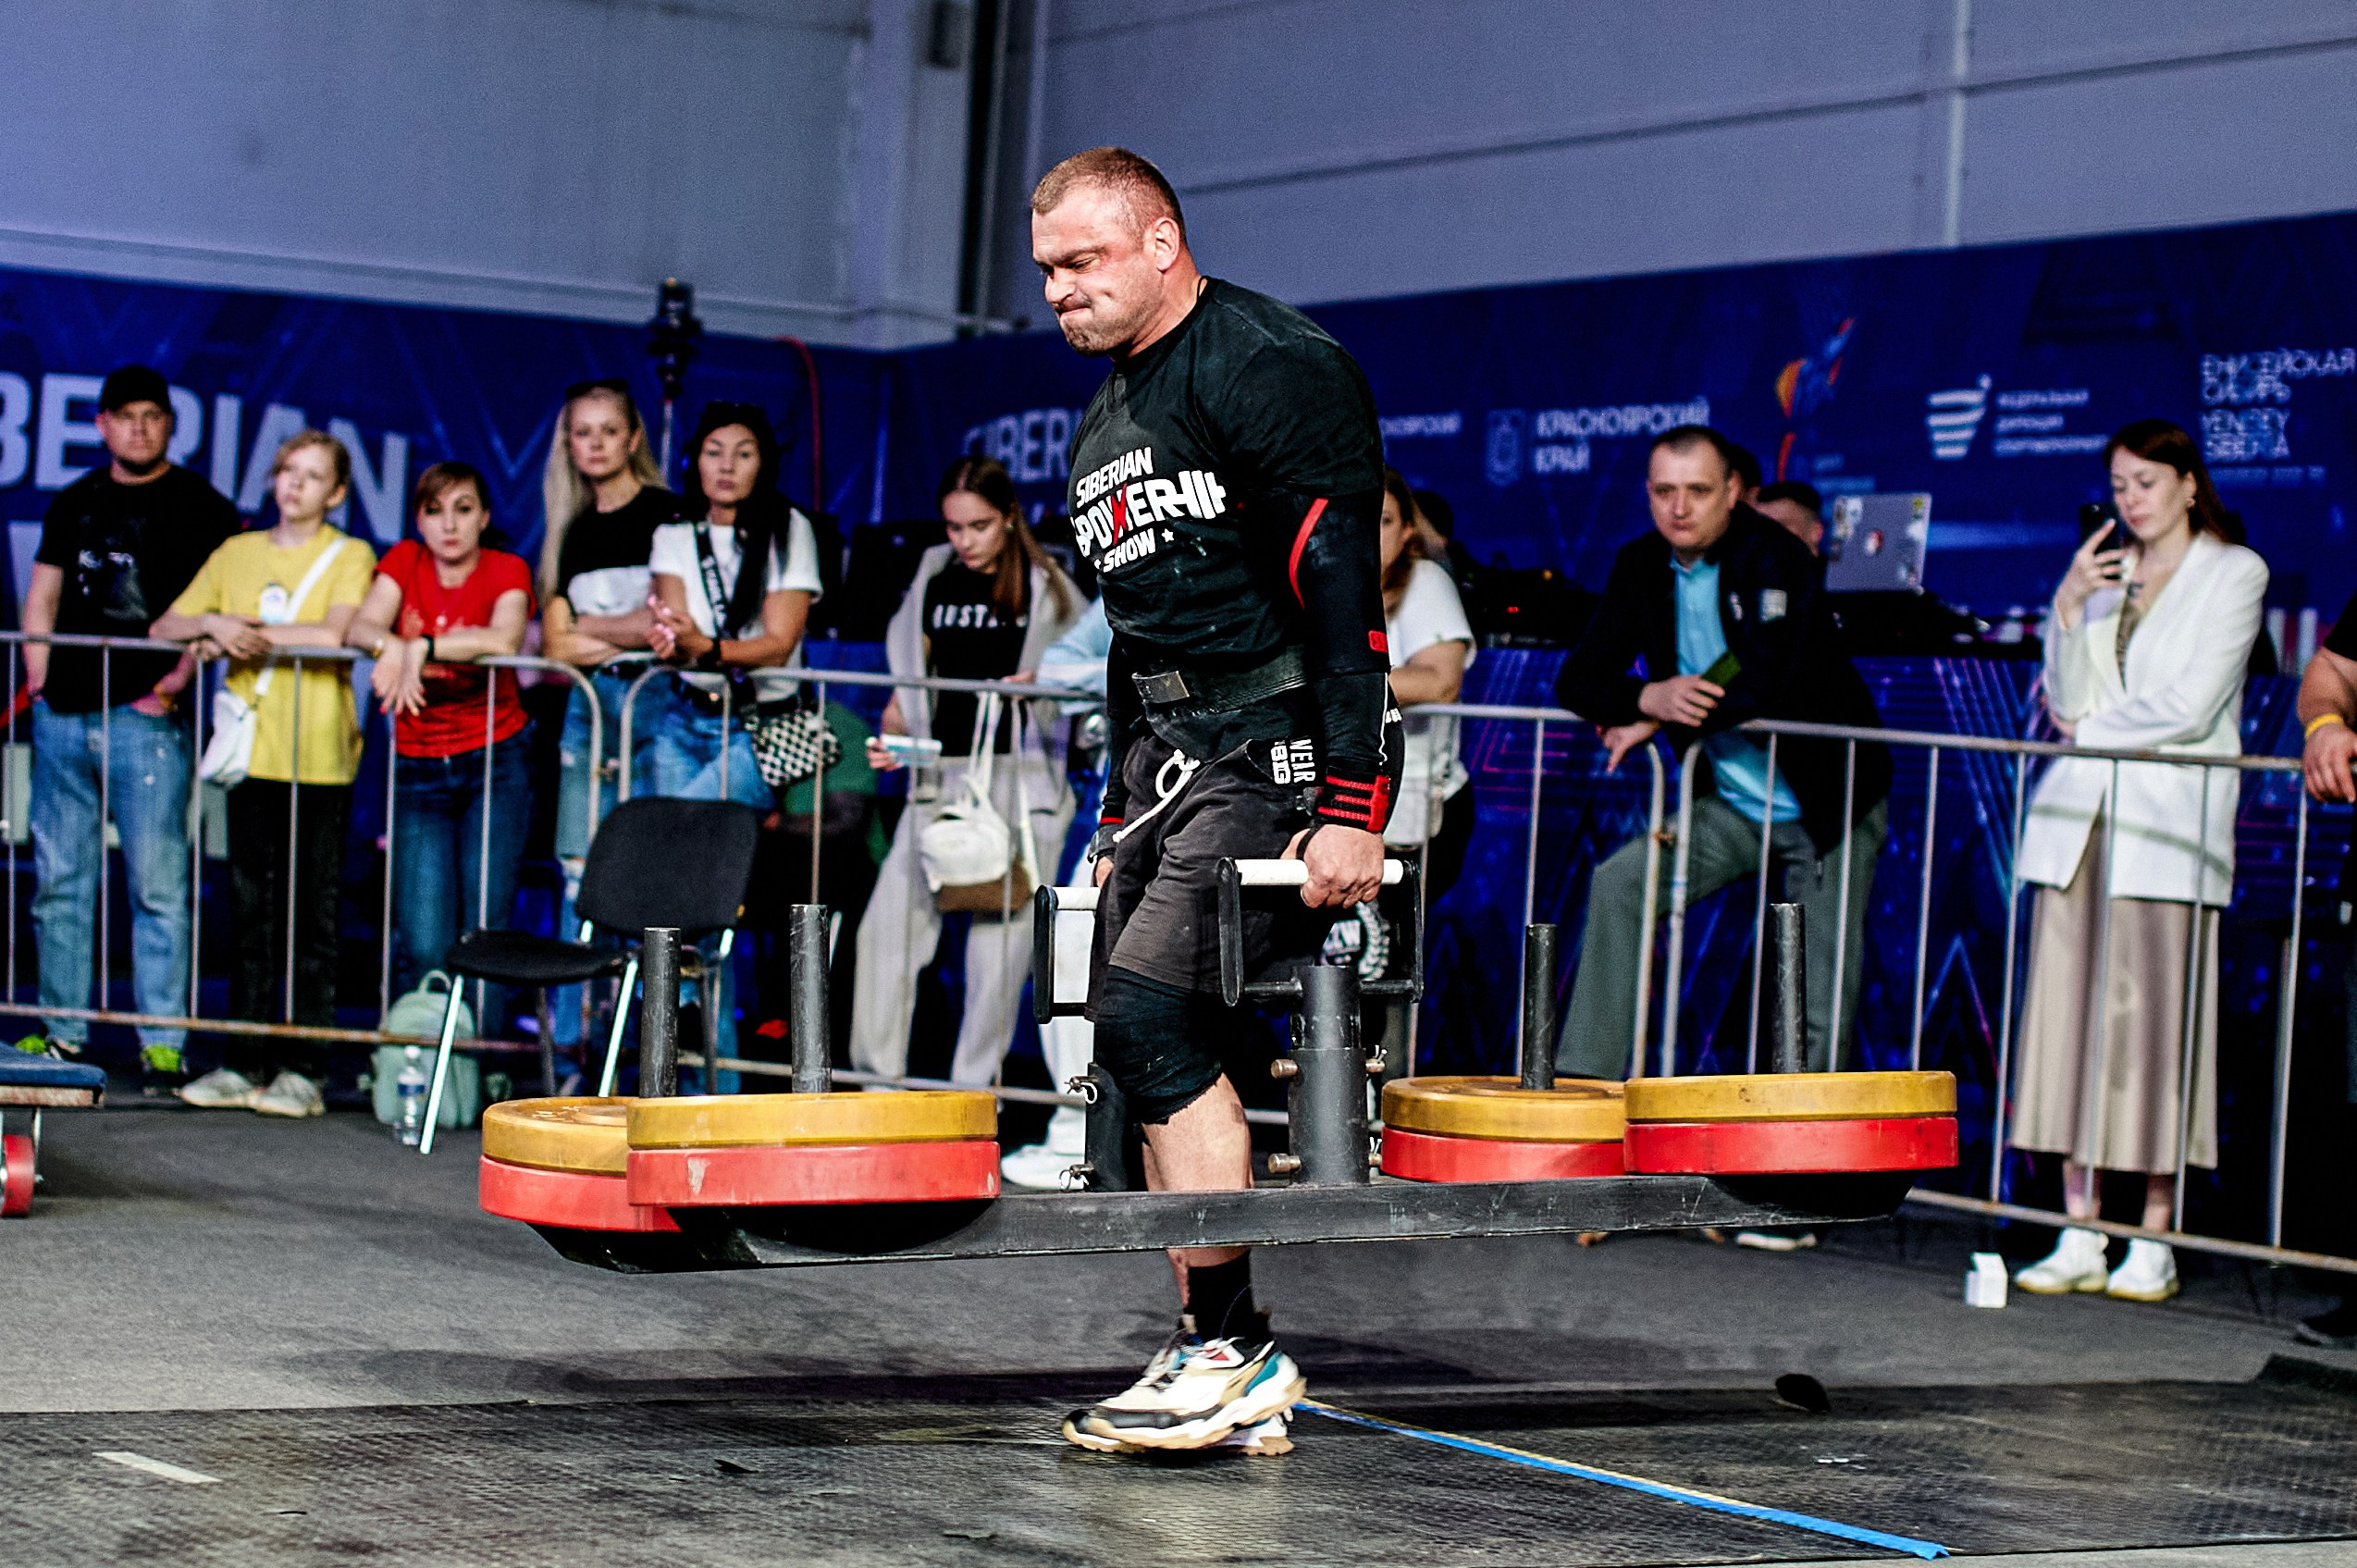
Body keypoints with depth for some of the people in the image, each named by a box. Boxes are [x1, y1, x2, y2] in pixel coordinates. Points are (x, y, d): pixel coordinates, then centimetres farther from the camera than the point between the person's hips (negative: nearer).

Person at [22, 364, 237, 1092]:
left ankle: (162, 1044, -5)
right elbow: (41, 599, 19)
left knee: (157, 885, -7)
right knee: (59, 881, 7)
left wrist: (180, 677, -14)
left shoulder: (201, 508, 2)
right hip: (63, 715, 5)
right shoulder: (74, 504, 16)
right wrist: (40, 682, 8)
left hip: (146, 714, -5)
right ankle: (63, 1032, 15)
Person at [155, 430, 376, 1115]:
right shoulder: (237, 553, 16)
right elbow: (165, 627, 13)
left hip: (320, 759, -4)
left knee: (313, 915, -3)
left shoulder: (350, 555, 3)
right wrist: (211, 624, -6)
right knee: (250, 911, 5)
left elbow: (334, 634, -15)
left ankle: (303, 1070, 0)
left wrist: (251, 631, -10)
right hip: (252, 750, 4)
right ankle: (243, 1064, 9)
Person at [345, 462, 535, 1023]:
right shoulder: (405, 562, 5)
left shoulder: (506, 571, -4)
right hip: (418, 767, 2)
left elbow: (505, 638, -25)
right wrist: (391, 647, -33)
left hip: (496, 761, -2)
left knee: (484, 928, -7)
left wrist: (420, 647, -31)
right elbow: (362, 628, -12)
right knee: (422, 942, -5)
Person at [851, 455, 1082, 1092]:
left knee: (1001, 936, -6)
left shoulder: (1047, 590, 4)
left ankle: (971, 1091, 2)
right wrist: (892, 735, 1)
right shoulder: (935, 582, 13)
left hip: (1022, 774, -3)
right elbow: (910, 677, 18)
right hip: (943, 771, 3)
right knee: (888, 920, -8)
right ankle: (876, 1075, -1)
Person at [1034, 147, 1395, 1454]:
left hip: (1278, 752, -9)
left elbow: (1341, 593, -18)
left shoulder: (1269, 366, -11)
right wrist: (1120, 819, 23)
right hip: (1171, 751, 9)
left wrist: (1351, 812, -23)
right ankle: (1216, 1371, 7)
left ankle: (1236, 1352, -15)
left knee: (1149, 1012, -19)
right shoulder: (1106, 425, 19)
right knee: (1141, 1039, 2)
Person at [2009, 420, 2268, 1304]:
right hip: (2080, 813, 5)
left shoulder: (2233, 573, 3)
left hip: (2169, 817, -5)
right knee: (2071, 1015, -1)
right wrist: (2069, 608, -2)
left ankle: (2153, 1244, -3)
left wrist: (2093, 729, 3)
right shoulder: (2105, 573, 19)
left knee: (2156, 1021, -8)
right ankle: (2079, 1237, 2)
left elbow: (2189, 707, -6)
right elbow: (2069, 701, 10)